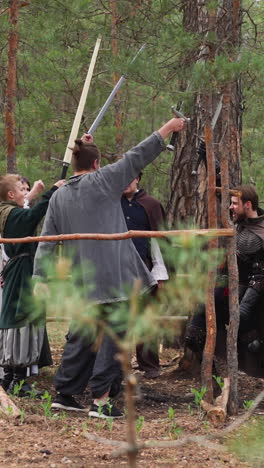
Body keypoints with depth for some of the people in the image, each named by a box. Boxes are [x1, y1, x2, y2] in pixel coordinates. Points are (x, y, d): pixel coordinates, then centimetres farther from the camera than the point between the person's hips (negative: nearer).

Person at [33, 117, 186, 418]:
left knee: (81, 336, 16)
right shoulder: (102, 181, -4)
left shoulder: (59, 197, 10)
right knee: (113, 334, -3)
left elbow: (47, 241, 7)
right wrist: (167, 129, 10)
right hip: (112, 276, -6)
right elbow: (137, 157, 1)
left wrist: (40, 278, 9)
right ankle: (100, 399, -7)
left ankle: (64, 393, 18)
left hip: (80, 281, 6)